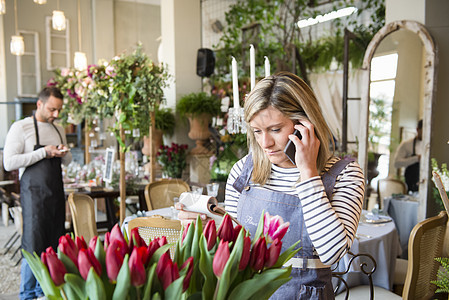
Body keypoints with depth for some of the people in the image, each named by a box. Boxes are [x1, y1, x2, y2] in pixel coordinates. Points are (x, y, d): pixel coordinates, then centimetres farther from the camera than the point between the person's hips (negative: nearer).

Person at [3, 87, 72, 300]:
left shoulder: (58, 129, 13)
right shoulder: (21, 127, -7)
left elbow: (67, 161, 22)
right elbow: (9, 163, -16)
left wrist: (63, 153, -1)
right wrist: (44, 152, -18)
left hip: (56, 193, 6)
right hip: (34, 194, -6)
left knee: (54, 244, 11)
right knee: (34, 245, -2)